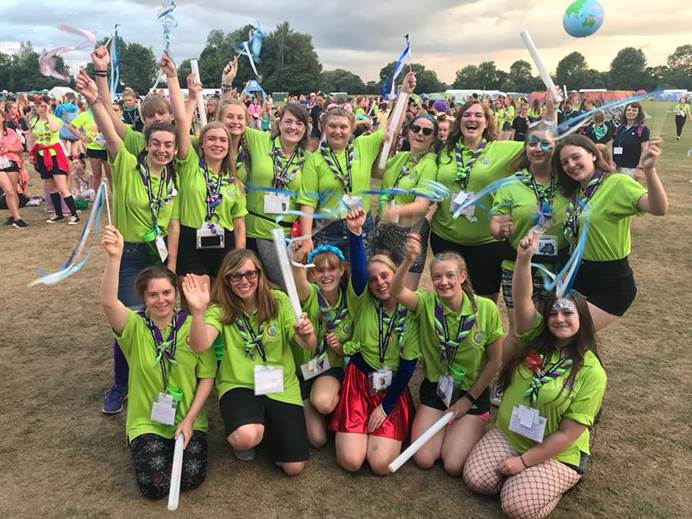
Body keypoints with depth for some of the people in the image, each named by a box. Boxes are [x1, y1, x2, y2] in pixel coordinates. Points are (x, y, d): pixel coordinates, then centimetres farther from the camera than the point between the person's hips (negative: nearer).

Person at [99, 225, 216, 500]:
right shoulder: (134, 326, -11)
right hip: (146, 422, 0)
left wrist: (189, 419, -12)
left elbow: (207, 375, -5)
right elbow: (108, 302, -33)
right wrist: (114, 257, -46)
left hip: (188, 419, 0)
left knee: (191, 477, -15)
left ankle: (182, 441, 18)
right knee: (155, 485, -14)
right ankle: (146, 447, 19)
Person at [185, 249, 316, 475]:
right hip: (239, 385, -1)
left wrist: (306, 335, -36)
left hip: (281, 386, 1)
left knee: (293, 467, -2)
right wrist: (198, 311, -42)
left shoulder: (279, 301, -7)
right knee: (246, 438, -33)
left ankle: (266, 423, 28)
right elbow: (199, 345, -25)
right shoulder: (220, 309, -8)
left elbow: (309, 345, -13)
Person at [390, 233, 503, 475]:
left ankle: (471, 428, 22)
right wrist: (408, 260, -56)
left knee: (453, 466, -7)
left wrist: (469, 398, -5)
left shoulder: (486, 309, -17)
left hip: (472, 392, -1)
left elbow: (495, 361, -8)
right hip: (434, 389, 2)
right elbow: (396, 292, -37)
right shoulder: (427, 302, -15)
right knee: (423, 459, -4)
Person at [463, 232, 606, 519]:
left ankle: (556, 480, 11)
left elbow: (568, 434, -16)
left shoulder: (591, 372, -16)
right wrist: (523, 259, -41)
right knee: (475, 479, -14)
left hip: (556, 455, -3)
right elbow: (521, 300, -24)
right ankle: (523, 475, 14)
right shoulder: (537, 337, -6)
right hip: (506, 434, 4)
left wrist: (524, 460, -16)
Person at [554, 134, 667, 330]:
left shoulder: (617, 183, -17)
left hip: (611, 285, -7)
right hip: (579, 277, 8)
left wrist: (649, 169, -47)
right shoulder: (575, 191, 6)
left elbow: (659, 209, -33)